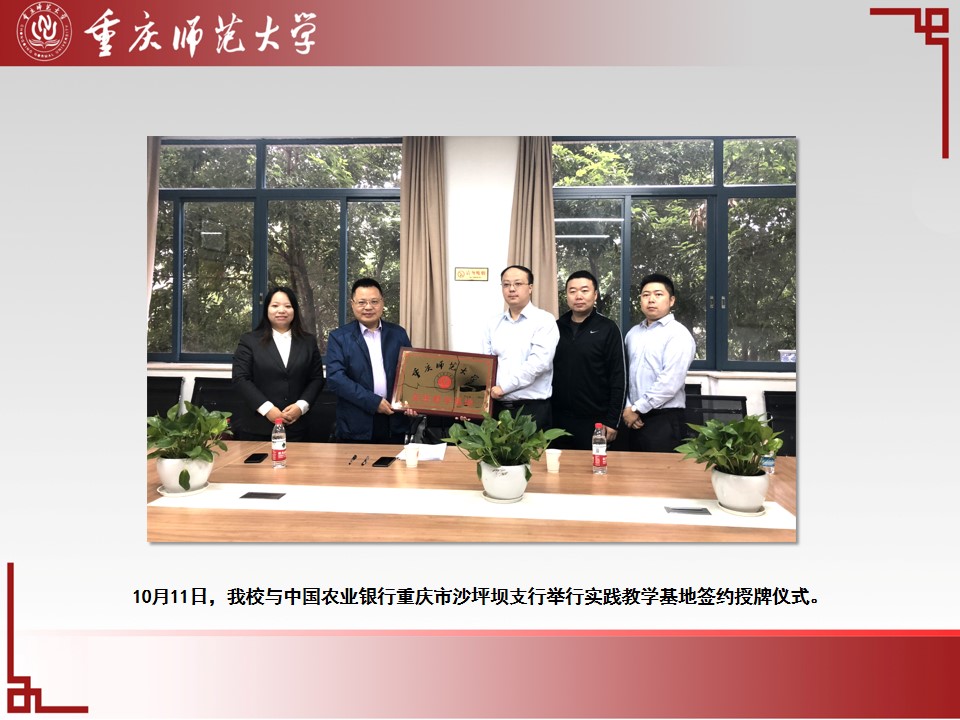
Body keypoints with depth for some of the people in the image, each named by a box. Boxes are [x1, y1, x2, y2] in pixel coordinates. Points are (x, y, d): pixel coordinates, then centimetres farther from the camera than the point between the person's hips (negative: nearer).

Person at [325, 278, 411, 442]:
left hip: (394, 424, 2)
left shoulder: (398, 334, 7)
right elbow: (335, 377, -11)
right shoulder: (339, 337, -1)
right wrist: (372, 401, -17)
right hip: (356, 426, -2)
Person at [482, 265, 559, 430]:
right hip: (497, 406, 4)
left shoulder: (544, 320, -4)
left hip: (532, 408, -4)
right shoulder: (494, 324, 11)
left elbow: (539, 362, -16)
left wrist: (503, 387, -16)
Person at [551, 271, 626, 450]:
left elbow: (618, 377, -5)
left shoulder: (608, 329, -4)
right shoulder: (556, 327, 6)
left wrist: (612, 420, -8)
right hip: (559, 419, 3)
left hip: (594, 421, -3)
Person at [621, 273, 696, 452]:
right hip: (635, 418, 6)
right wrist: (627, 408, -3)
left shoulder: (678, 334, -8)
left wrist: (637, 409, -13)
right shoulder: (633, 333, 12)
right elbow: (625, 374, 9)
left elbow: (670, 382, -18)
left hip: (664, 419, -6)